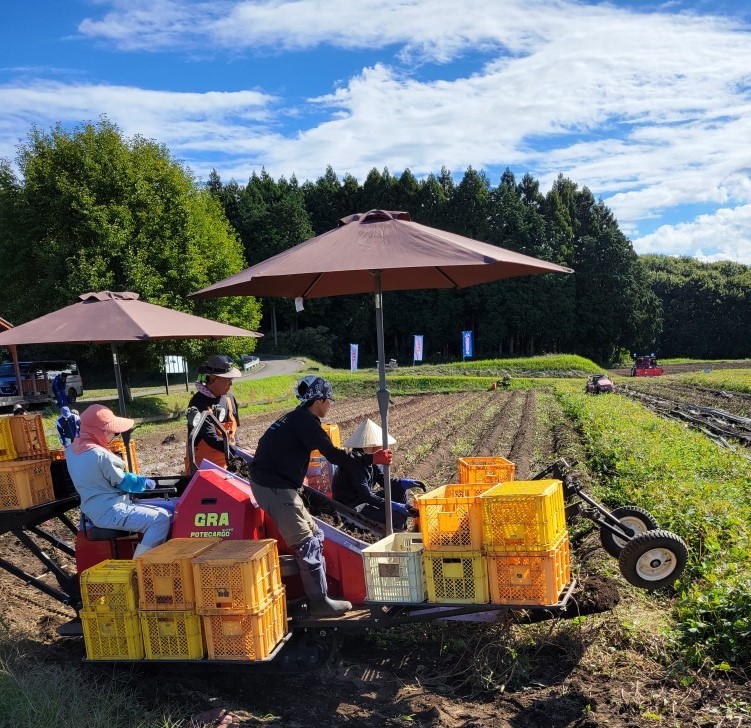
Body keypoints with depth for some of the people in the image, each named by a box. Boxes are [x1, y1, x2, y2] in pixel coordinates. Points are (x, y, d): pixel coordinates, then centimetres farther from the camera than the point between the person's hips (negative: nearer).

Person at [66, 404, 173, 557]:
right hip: (110, 513, -10)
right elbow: (124, 482, -10)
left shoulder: (72, 450, 7)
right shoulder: (101, 455, -21)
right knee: (161, 519, -21)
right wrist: (145, 482, 8)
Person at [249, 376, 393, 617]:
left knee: (314, 535, 14)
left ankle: (317, 593, 20)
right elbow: (332, 454, -19)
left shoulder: (296, 418, 16)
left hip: (276, 483, 10)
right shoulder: (306, 421, -15)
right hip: (274, 487, -10)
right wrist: (371, 459, -16)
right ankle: (319, 602, 2)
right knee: (306, 544, -6)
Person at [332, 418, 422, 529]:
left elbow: (383, 480, 9)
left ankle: (399, 530, 12)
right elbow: (366, 496, -28)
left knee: (400, 490, 9)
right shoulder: (354, 463, -24)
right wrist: (395, 506, -32)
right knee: (398, 517, -22)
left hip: (366, 499, 10)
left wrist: (406, 482, -7)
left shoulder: (369, 459, 3)